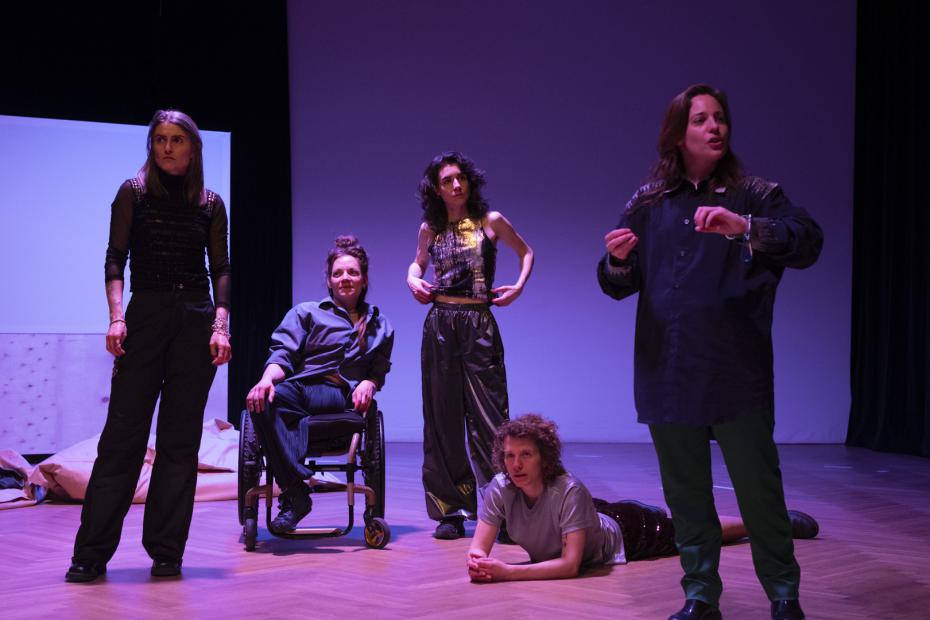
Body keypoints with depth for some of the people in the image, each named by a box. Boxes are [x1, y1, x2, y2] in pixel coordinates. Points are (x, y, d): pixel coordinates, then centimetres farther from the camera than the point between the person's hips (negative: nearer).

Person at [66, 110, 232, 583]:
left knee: (180, 437, 2)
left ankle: (166, 552, 7)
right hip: (146, 314, -2)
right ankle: (90, 554, -2)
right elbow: (115, 260, 0)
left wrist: (220, 324, -8)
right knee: (123, 432, -6)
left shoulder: (210, 204, 11)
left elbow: (221, 269, 7)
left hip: (197, 321, 2)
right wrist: (117, 316, -14)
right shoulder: (133, 193, 7)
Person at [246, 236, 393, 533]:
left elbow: (379, 370, 19)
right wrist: (268, 378, -14)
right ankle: (295, 492, -38)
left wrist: (369, 384, -7)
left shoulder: (379, 325, 29)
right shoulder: (306, 312, 23)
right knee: (263, 401, -38)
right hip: (299, 386, 1)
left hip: (342, 396, -1)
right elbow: (283, 354, 9)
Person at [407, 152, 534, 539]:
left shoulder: (491, 221, 3)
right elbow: (417, 263, 27)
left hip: (479, 324, -2)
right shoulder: (430, 228, 8)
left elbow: (526, 253, 17)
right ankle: (451, 510, 10)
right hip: (440, 325, 2)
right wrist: (413, 281, 5)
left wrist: (519, 286, 1)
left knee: (487, 418, -6)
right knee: (442, 416, 3)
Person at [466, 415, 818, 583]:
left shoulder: (568, 490, -42)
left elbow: (570, 564, -43)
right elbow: (479, 547, -26)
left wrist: (508, 572, -52)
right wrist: (479, 563, -50)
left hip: (626, 533, -4)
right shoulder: (500, 490, -28)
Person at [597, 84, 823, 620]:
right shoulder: (649, 203, 10)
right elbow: (620, 285, 14)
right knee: (686, 495, 10)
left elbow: (809, 242, -15)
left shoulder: (753, 195, 1)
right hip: (667, 374, 3)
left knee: (759, 490, -2)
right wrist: (619, 260, -9)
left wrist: (745, 228, -30)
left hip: (735, 373, -3)